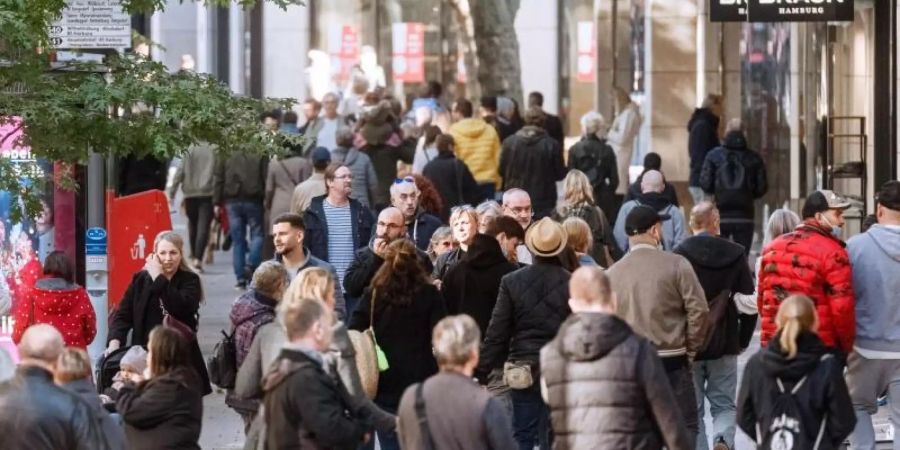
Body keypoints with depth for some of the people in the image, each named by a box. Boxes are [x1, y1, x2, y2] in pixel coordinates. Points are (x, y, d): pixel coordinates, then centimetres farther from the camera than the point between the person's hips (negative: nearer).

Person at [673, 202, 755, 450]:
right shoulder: (735, 254, -1)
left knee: (693, 410, 9)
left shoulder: (679, 254, -8)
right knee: (724, 405, 11)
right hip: (724, 345, 1)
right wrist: (743, 340, 12)